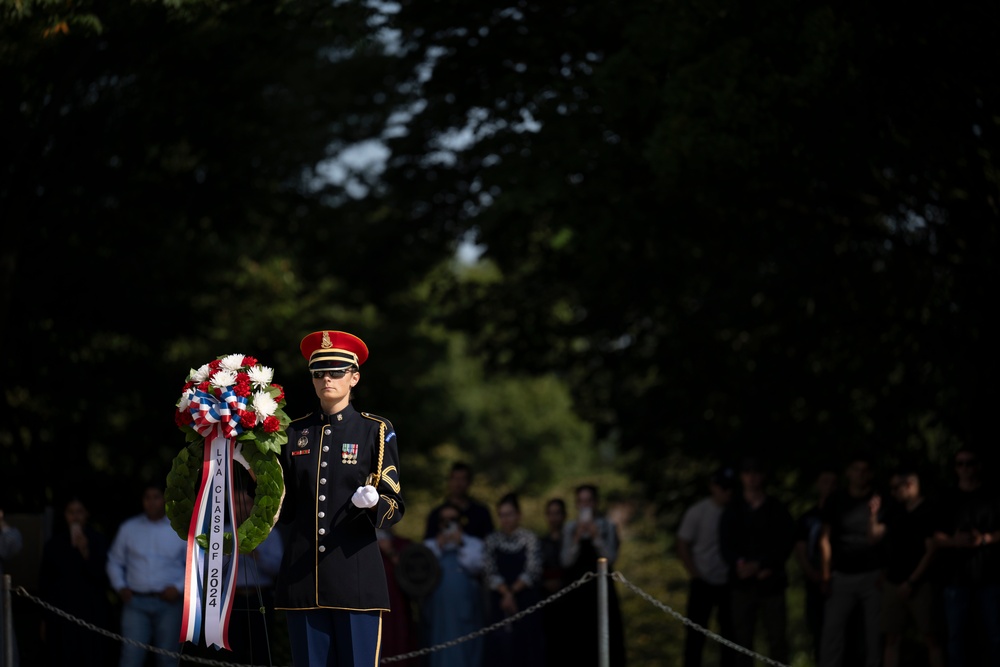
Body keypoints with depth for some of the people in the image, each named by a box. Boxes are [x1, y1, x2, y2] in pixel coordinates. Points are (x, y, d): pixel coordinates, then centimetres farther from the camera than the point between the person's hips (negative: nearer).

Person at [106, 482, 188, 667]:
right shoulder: (129, 528, 9)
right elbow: (115, 561, 17)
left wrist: (179, 587, -5)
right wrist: (120, 586, 3)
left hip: (169, 602, 0)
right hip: (136, 602, 0)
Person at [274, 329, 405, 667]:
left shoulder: (375, 431, 3)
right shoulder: (294, 433, 12)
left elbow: (395, 506, -1)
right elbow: (285, 506, 16)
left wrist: (372, 502, -22)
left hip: (355, 574, -3)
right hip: (302, 574, 3)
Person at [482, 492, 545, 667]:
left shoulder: (529, 538, 0)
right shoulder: (492, 540, 5)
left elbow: (532, 571, -7)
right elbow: (490, 572, -2)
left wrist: (513, 592, -11)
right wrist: (506, 593, -13)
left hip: (527, 599, -1)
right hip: (499, 599, 2)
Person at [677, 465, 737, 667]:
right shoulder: (697, 512, -5)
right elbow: (683, 545, 0)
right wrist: (695, 575, -5)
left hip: (729, 583, 2)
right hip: (703, 582, -2)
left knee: (730, 633, 4)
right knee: (696, 634, -1)